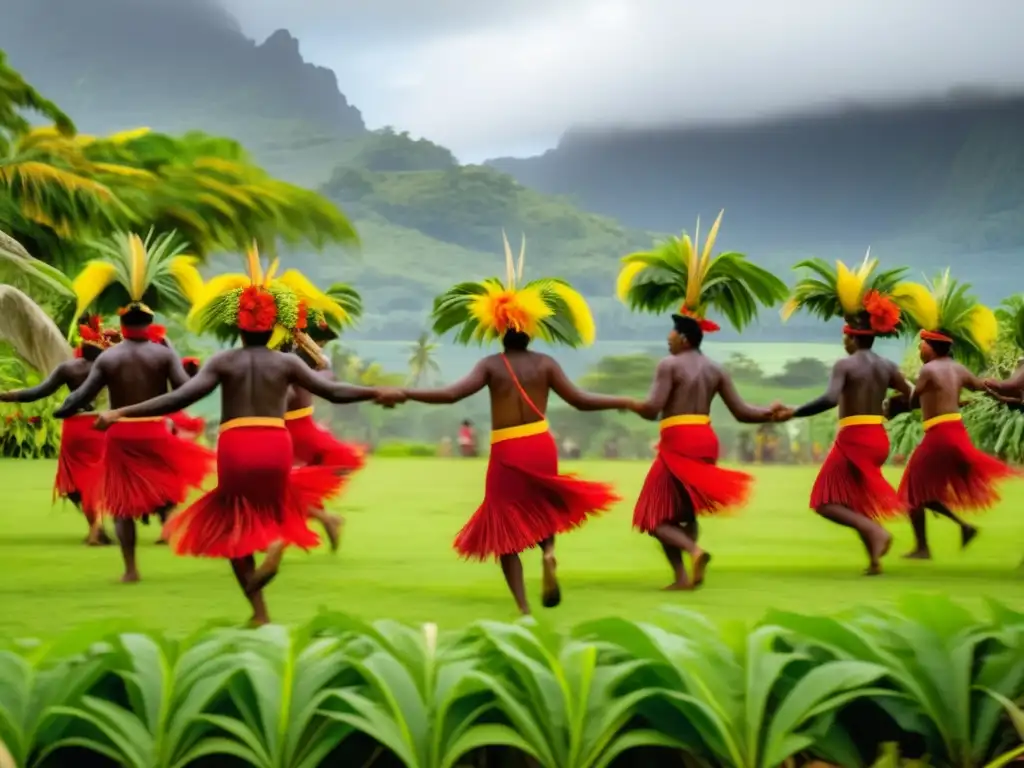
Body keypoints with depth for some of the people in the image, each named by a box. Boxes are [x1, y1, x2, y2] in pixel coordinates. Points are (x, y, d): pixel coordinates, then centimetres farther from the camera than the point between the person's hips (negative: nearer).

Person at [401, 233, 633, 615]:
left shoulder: (491, 365, -4)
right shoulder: (545, 363, 2)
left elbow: (451, 394, -15)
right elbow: (580, 400, 3)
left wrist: (403, 393, -10)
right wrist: (625, 402, 15)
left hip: (506, 454, -2)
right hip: (542, 448, 3)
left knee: (505, 532, 6)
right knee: (540, 510, 28)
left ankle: (523, 608, -5)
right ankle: (548, 553, -6)